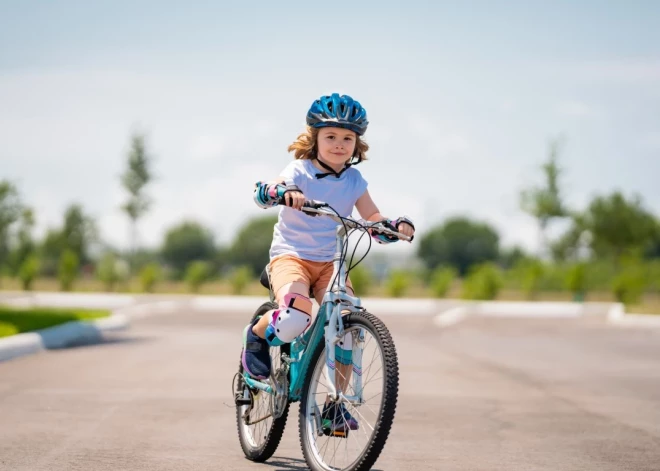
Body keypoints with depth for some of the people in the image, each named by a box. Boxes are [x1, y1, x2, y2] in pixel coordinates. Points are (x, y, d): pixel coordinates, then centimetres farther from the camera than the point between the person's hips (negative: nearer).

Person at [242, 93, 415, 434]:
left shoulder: (354, 182, 4)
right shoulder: (300, 172, -9)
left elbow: (376, 222, 3)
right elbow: (262, 192, -27)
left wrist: (398, 225, -19)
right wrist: (284, 192, -50)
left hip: (330, 262, 4)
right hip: (291, 255, -4)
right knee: (297, 316, -33)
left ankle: (336, 405, -2)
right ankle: (257, 335, 2)